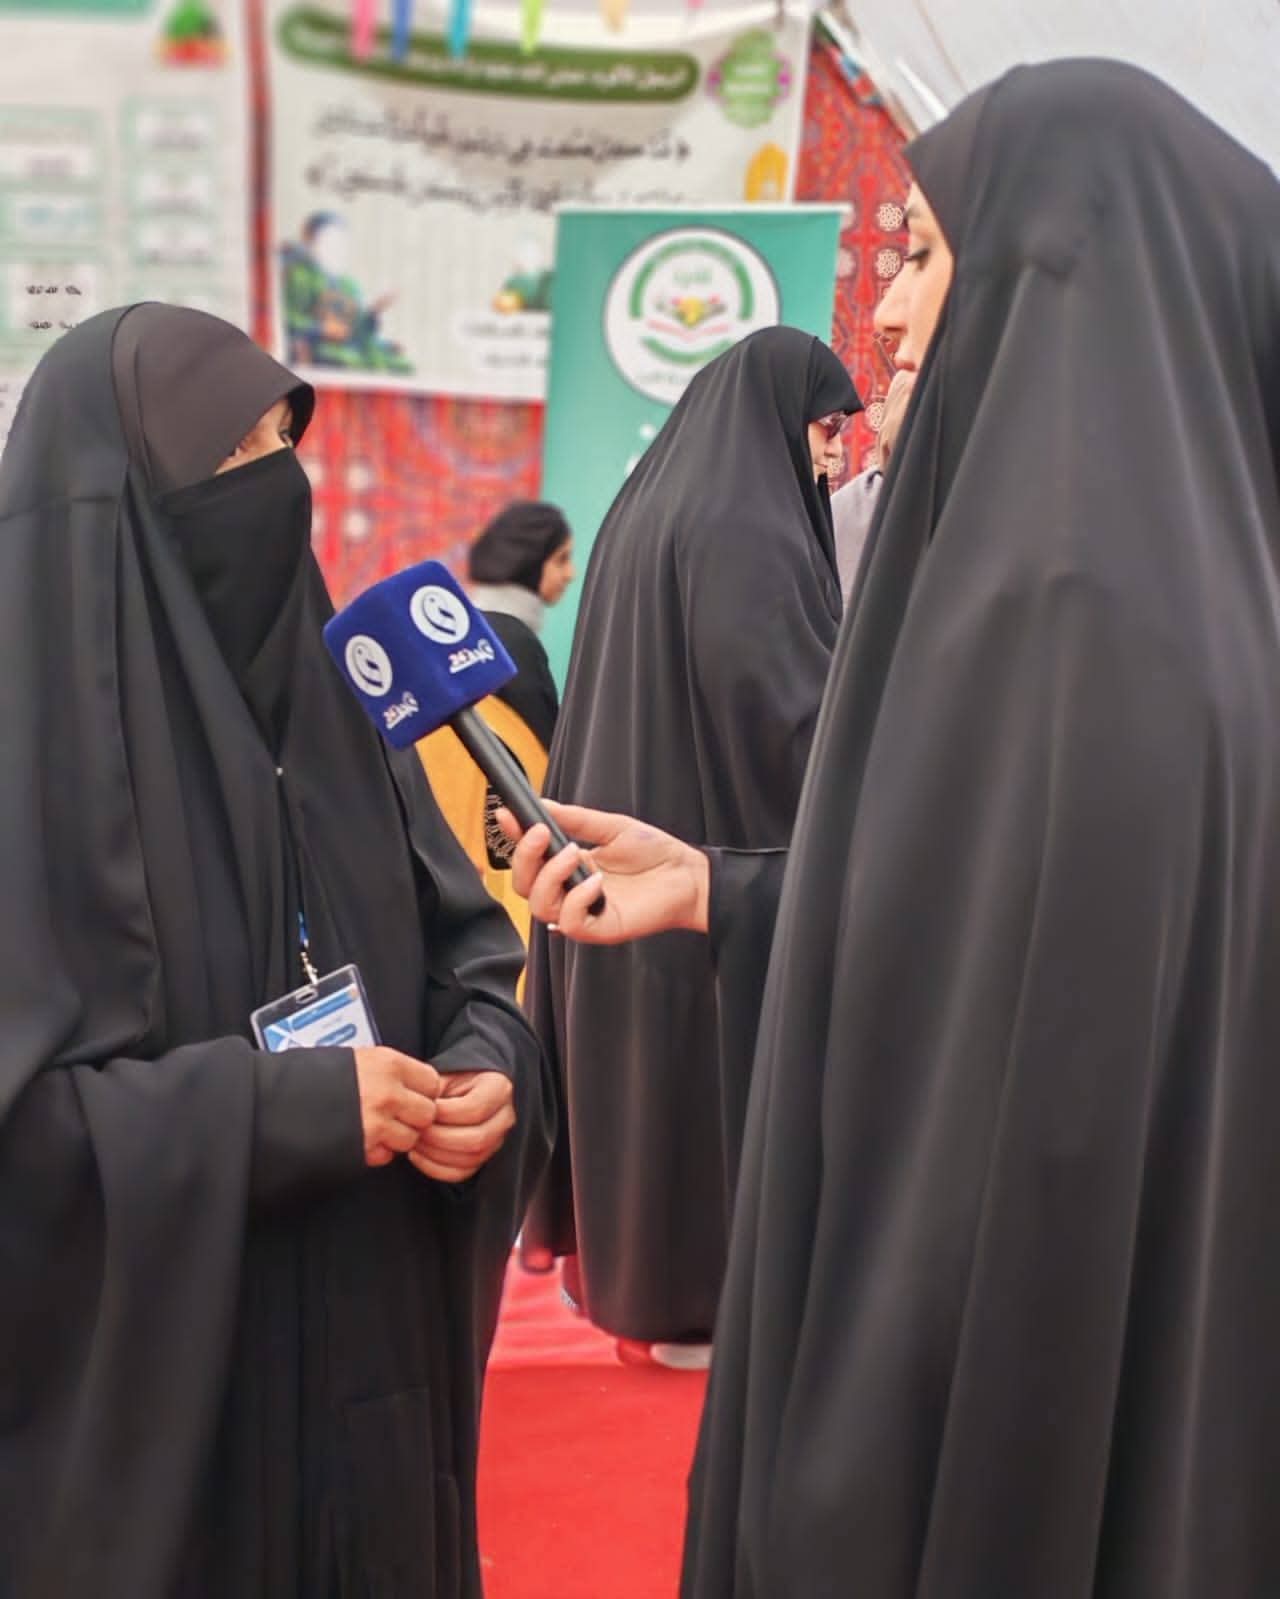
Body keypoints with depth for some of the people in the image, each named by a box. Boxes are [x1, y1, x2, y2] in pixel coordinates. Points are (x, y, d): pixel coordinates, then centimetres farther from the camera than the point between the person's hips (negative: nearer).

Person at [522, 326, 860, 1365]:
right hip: (720, 842, -9)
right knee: (713, 1077, 0)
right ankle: (703, 1297, 10)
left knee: (649, 1059, 15)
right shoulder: (745, 532, -17)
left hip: (637, 841, 9)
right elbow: (791, 709, -22)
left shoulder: (648, 510, 12)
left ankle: (629, 1265, 25)